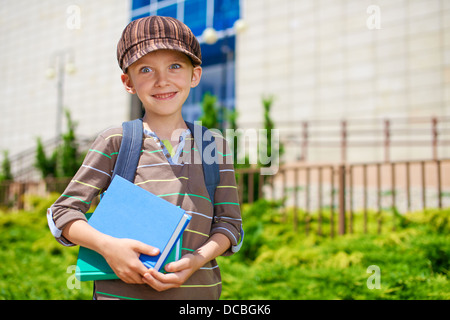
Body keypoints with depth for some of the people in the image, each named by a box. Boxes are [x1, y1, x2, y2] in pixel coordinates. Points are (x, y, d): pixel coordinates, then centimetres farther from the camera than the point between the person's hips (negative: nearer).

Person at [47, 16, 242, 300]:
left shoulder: (215, 146, 7)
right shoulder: (115, 142, 0)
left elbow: (229, 221, 6)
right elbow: (62, 213, 1)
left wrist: (198, 258, -12)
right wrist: (108, 246, -16)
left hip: (198, 290, 2)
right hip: (123, 289, -1)